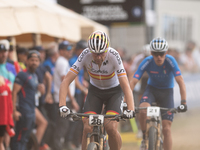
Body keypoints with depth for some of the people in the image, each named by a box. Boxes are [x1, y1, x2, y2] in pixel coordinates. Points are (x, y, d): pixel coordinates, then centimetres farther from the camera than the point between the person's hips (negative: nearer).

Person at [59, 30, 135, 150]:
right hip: (95, 91, 2)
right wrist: (62, 105, -40)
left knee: (111, 128, -21)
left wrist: (131, 109, -47)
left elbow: (125, 85, -34)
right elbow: (66, 81, -27)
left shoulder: (113, 56, -30)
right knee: (87, 129, -16)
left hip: (113, 91, -2)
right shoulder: (85, 55, -26)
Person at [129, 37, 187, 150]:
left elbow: (181, 82, -28)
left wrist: (183, 102, -39)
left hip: (166, 91, 0)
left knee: (166, 129, -9)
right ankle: (145, 138, -8)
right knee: (143, 110, -32)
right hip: (151, 89, 0)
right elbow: (133, 82, -25)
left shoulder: (170, 61, -24)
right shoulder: (147, 62, -22)